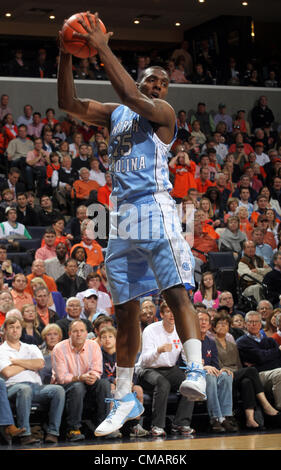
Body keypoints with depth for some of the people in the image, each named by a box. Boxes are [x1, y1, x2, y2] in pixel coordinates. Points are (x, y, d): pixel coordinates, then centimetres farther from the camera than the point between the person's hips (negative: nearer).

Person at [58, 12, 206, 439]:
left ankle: (196, 369, -26)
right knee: (125, 308, 7)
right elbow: (68, 103, 11)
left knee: (176, 291, -22)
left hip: (155, 208, -5)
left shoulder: (164, 113, 3)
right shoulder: (115, 114, 19)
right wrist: (66, 55, 0)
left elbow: (132, 96, -16)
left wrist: (103, 49, -15)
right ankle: (126, 398, 14)